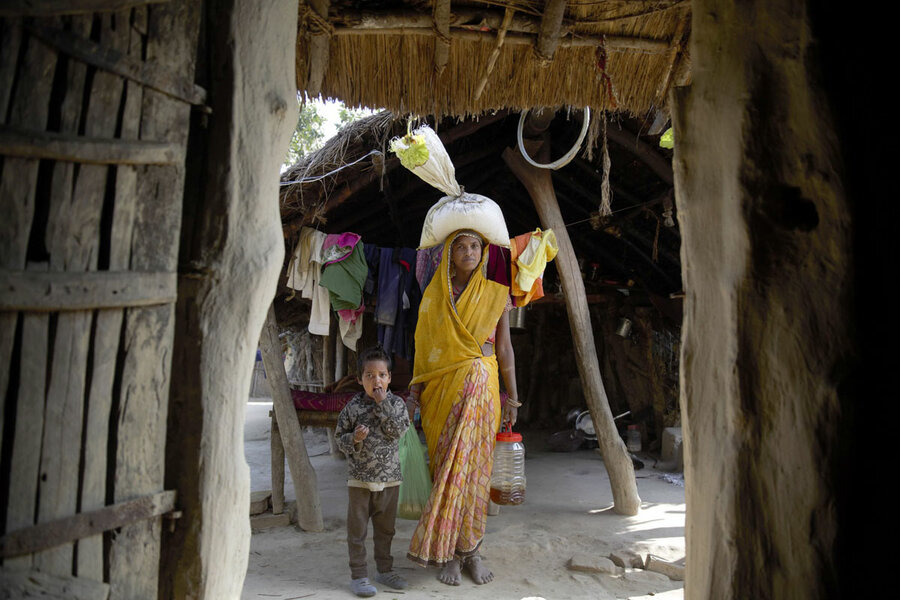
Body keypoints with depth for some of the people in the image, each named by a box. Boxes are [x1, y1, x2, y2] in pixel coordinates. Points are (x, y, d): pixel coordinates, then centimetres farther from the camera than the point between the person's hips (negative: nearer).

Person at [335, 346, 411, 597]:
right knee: (357, 529, 5)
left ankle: (384, 569, 32)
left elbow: (397, 430, -16)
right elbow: (340, 439, -1)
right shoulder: (353, 407, -6)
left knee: (385, 528, 16)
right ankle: (358, 575, 17)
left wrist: (382, 403, -19)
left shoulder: (396, 403, -2)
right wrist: (354, 439, -22)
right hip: (360, 478, -2)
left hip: (389, 477, 2)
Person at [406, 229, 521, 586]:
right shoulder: (434, 295, 6)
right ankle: (450, 554, 12)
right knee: (445, 466, 2)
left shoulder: (496, 293, 5)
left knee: (474, 466, -1)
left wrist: (512, 397, 5)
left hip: (481, 386, 0)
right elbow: (424, 348, 7)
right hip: (442, 388, 1)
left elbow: (505, 349, 6)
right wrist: (414, 393, 1)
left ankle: (469, 549, 13)